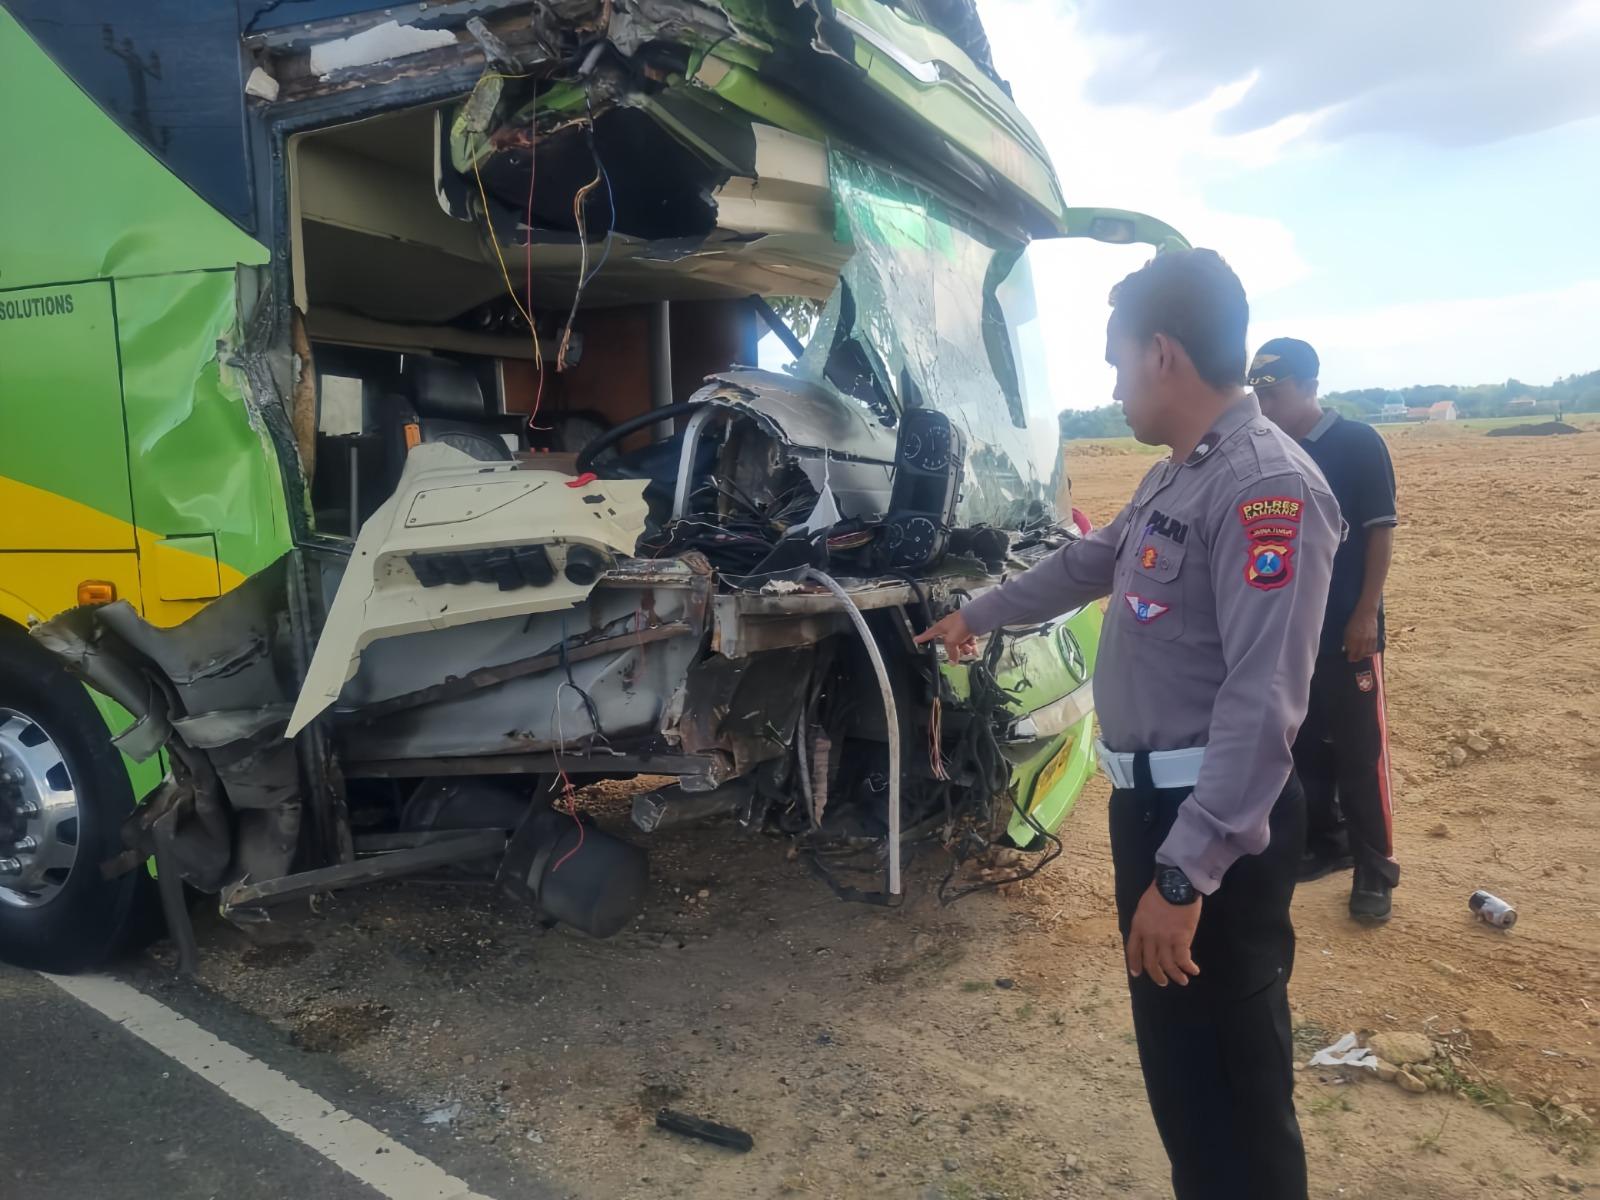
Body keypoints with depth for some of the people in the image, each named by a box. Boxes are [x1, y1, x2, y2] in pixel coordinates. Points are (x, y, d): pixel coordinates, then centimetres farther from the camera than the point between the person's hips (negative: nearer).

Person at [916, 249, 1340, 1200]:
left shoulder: (1267, 488, -20)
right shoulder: (1176, 477, 13)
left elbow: (1263, 705, -26)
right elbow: (1085, 565, 28)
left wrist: (1186, 872, -27)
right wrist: (977, 616, 38)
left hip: (1214, 828, -10)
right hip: (1152, 802, 10)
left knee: (1225, 1072, 3)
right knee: (1175, 1052, 22)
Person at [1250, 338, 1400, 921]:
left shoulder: (1359, 443, -9)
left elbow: (1380, 532, -9)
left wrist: (1366, 613, -14)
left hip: (1347, 628, -6)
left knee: (1360, 751, 0)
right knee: (1303, 744, 14)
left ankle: (1375, 868, 11)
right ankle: (1323, 841, 29)